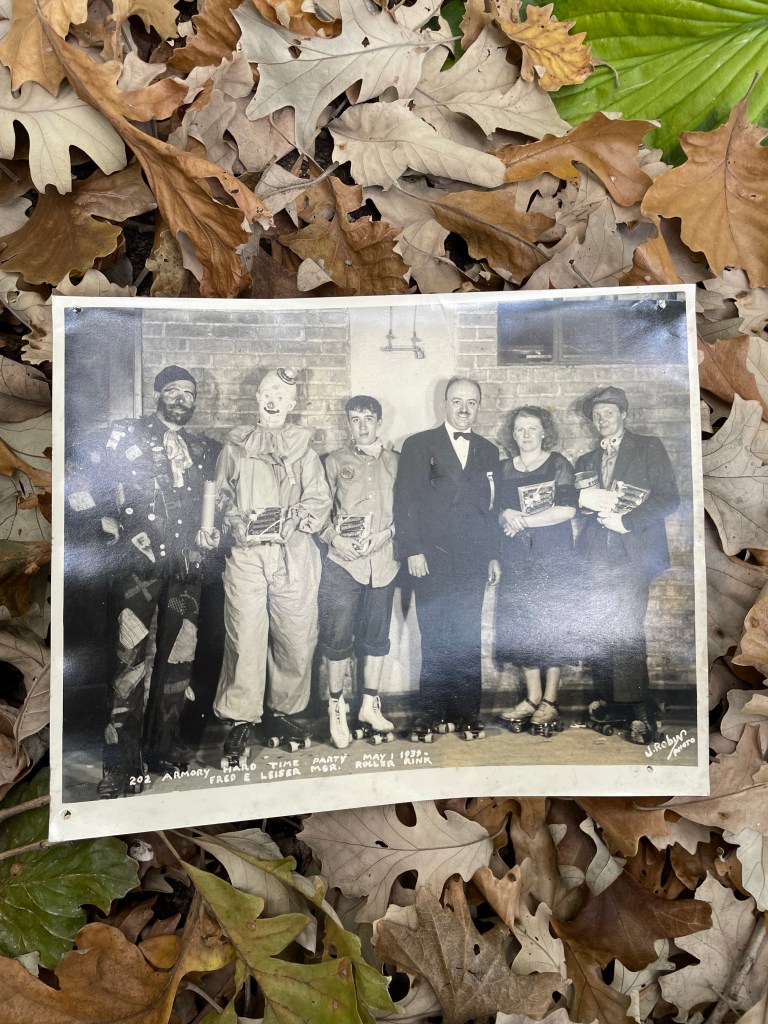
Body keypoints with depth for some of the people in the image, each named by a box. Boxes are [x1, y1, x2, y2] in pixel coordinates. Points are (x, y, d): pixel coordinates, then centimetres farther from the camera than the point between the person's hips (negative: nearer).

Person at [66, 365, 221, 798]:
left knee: (180, 655, 7)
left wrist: (210, 531, 9)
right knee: (131, 654, -10)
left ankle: (162, 744, 22)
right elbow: (77, 470, -1)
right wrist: (104, 519, -6)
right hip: (136, 558, -4)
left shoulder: (204, 449, 16)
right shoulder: (125, 434, 4)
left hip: (185, 564, 4)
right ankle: (122, 761, 0)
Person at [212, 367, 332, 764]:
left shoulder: (303, 448, 16)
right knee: (244, 637, -7)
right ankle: (239, 722, 5)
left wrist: (290, 518, -11)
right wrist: (235, 522, -8)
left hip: (294, 555, 1)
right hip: (246, 553, -1)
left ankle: (280, 712, 18)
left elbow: (320, 501, 7)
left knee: (296, 638, 0)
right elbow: (220, 496, 12)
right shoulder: (235, 446, 17)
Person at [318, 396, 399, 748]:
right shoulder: (335, 462, 7)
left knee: (376, 636, 10)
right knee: (338, 635, -2)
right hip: (343, 561, -2)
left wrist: (386, 533, -7)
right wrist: (334, 538, -10)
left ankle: (369, 706, 23)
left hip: (383, 561, 2)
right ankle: (336, 705, 16)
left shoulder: (396, 463, 10)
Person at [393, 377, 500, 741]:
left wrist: (493, 556, 12)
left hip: (472, 561, 2)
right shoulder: (419, 445, 5)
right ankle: (432, 713, 11)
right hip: (432, 559, -2)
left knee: (468, 642, 2)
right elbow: (405, 500, -1)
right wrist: (412, 550, -8)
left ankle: (467, 713, 12)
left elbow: (491, 507, 17)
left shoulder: (488, 451, 16)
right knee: (435, 641, 1)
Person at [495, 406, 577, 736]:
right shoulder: (505, 469, 11)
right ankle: (532, 696, 15)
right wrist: (506, 516, -9)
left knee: (552, 623, -1)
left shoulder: (558, 464, 0)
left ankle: (550, 700, 8)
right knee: (521, 625, 4)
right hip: (517, 557, 4)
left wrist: (522, 520, -11)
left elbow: (566, 510, -11)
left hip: (554, 557, -4)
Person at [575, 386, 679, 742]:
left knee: (626, 630, -14)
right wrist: (584, 498, -7)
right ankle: (611, 700, 12)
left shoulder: (649, 448, 8)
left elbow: (669, 497, -3)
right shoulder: (586, 461, 22)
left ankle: (640, 710, -7)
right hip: (597, 555, 5)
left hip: (633, 552, -5)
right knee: (599, 631, 1)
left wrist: (625, 520, -13)